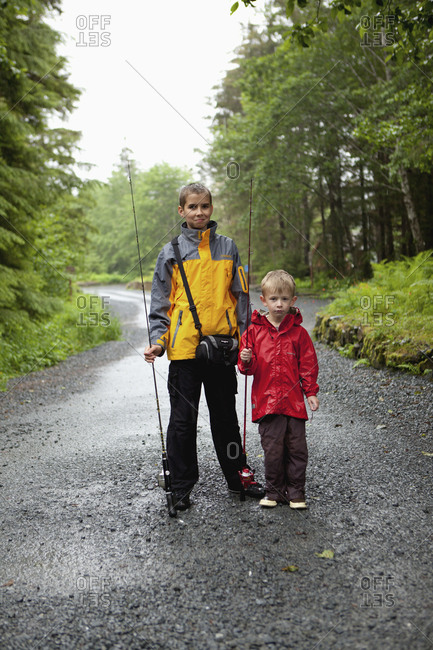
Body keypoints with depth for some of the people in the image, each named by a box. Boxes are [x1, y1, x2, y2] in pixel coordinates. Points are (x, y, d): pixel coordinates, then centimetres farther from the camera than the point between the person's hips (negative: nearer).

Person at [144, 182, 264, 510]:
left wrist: (245, 341, 5)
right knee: (183, 419, 4)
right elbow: (160, 303, 4)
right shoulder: (171, 252, 3)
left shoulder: (227, 247, 9)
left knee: (226, 415, 14)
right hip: (184, 346, -2)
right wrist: (158, 341, -8)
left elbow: (240, 296, 11)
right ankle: (181, 486, 18)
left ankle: (237, 476, 28)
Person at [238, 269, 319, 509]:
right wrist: (246, 361, -17)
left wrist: (311, 392, 1)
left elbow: (308, 364, 7)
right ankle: (274, 491, 20)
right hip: (266, 400, 0)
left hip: (294, 401, 1)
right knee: (272, 449, 3)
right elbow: (250, 368, 6)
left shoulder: (298, 332, 4)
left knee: (297, 448, 5)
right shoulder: (254, 330, 3)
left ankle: (296, 493, 20)